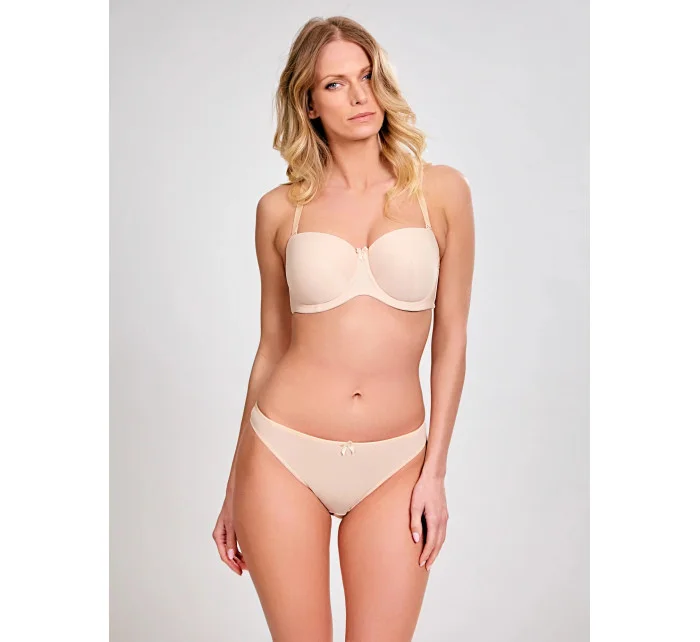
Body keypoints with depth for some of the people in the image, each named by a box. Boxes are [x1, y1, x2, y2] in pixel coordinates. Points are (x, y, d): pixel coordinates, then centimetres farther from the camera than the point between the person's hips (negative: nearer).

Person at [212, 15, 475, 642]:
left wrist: (435, 471, -1)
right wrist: (235, 486, 11)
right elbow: (272, 346, 8)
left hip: (393, 468, 0)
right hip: (285, 455, 0)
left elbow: (450, 337, 3)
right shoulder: (281, 209, 3)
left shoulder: (441, 190, 1)